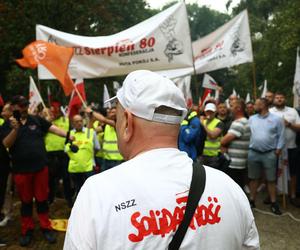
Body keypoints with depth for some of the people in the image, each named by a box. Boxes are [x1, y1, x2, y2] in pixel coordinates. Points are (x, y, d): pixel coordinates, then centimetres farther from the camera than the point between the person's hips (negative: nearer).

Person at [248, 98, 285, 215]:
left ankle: (273, 203, 17)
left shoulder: (276, 119, -3)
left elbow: (281, 136, -2)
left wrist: (278, 150, -8)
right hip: (253, 153, 3)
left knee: (271, 179, 5)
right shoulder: (251, 119, 6)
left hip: (269, 154, -3)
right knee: (253, 178, 11)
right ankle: (252, 201, 23)